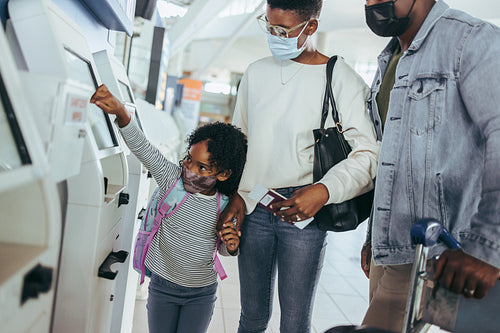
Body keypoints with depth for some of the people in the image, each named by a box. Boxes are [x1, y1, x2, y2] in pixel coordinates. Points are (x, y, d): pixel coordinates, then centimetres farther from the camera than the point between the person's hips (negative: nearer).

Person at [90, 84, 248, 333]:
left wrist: (231, 246, -20)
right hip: (162, 285, 0)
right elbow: (141, 146, -25)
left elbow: (224, 250, 4)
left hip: (201, 293, 0)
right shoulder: (172, 179, -15)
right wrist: (120, 112, -40)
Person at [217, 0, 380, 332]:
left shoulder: (343, 79, -4)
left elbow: (369, 154, -9)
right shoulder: (256, 72, 11)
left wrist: (325, 190, -25)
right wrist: (236, 195, 7)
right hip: (253, 208, 4)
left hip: (303, 211, -3)